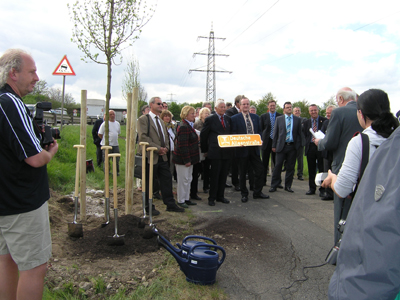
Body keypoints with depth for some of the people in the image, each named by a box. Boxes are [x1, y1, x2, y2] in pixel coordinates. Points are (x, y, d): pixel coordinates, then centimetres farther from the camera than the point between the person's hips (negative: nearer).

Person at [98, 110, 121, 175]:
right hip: (107, 145, -5)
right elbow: (100, 134, -4)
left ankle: (116, 172, 19)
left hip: (115, 144, 5)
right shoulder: (105, 123, -6)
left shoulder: (117, 123, 12)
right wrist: (105, 140, 5)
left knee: (116, 159, 7)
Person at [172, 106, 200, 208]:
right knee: (183, 180, -1)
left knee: (188, 179, 16)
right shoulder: (184, 127, -20)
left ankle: (186, 199, 27)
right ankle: (181, 201, 12)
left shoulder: (189, 126, 13)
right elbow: (183, 145, -23)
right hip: (182, 159, -10)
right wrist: (186, 160, -22)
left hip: (189, 158, 10)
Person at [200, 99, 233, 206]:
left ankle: (220, 196, 22)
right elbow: (203, 135, 1)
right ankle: (212, 198, 11)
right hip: (215, 152, -5)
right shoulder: (210, 119, -3)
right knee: (215, 176, 0)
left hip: (227, 151, 5)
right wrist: (205, 150, 3)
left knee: (223, 175, 10)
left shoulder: (228, 119, 12)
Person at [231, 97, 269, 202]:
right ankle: (244, 194, 20)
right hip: (242, 149, -4)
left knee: (260, 170, 4)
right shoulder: (235, 118, -2)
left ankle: (257, 192, 19)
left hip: (254, 148, 4)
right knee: (243, 173, 6)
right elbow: (233, 134, -5)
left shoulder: (256, 117, 12)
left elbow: (259, 131, 15)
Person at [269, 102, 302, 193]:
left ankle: (288, 186, 16)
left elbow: (299, 133, 9)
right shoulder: (279, 119, 7)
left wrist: (298, 145, 1)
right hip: (281, 146, -1)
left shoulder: (297, 120, 8)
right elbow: (275, 133, 6)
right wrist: (274, 145, 1)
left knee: (290, 167, 6)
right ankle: (274, 185, 6)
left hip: (293, 147, 1)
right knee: (278, 166, -2)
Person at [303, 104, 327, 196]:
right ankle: (312, 188, 19)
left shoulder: (324, 121, 1)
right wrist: (307, 144, 3)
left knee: (322, 169, 0)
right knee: (311, 170, 9)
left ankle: (322, 189, 8)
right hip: (310, 147, 4)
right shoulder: (306, 122, 14)